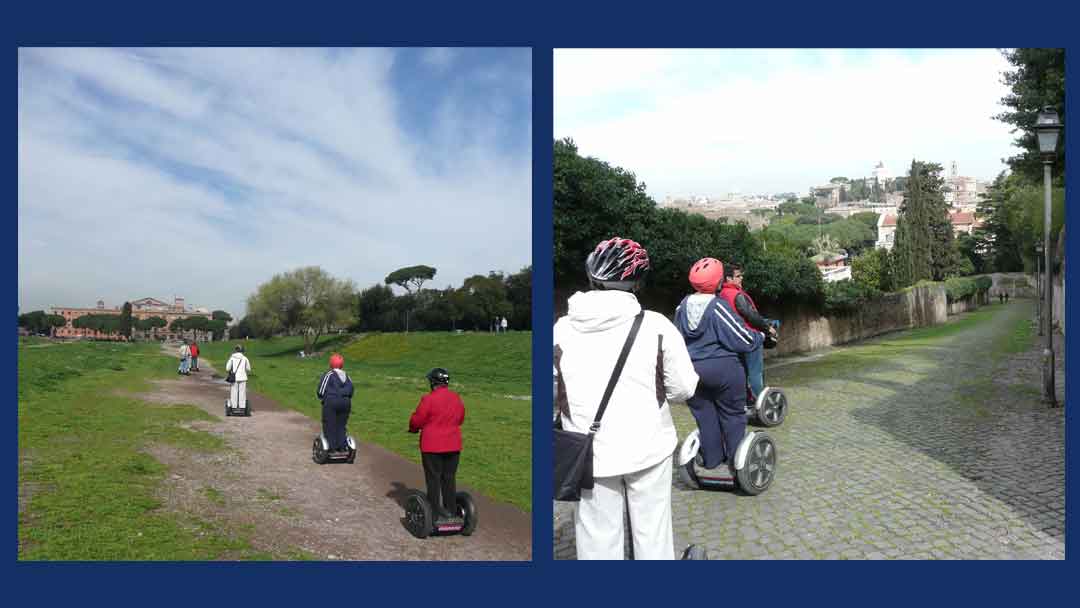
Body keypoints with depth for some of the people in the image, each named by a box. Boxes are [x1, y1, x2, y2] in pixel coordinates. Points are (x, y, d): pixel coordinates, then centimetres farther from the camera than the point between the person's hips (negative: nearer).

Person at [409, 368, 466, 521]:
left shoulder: (429, 399, -16)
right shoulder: (457, 398, 2)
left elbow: (416, 420, -9)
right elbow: (460, 419, 13)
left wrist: (414, 428, 12)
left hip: (432, 446, -5)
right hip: (453, 445, 5)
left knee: (434, 479, 5)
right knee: (449, 478, 14)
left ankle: (435, 513, 10)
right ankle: (451, 511, 19)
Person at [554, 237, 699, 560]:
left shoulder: (562, 330, -9)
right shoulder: (656, 325, -11)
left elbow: (551, 393, -2)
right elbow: (683, 388, -6)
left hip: (591, 453, 1)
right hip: (649, 448, 0)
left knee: (597, 537, 14)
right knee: (652, 532, 16)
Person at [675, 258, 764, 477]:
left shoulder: (683, 306, 0)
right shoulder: (719, 307, -17)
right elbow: (743, 340, -13)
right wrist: (760, 337, 6)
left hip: (692, 370, 5)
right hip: (723, 369, -4)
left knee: (705, 416, 13)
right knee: (732, 415, 10)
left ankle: (711, 461, 20)